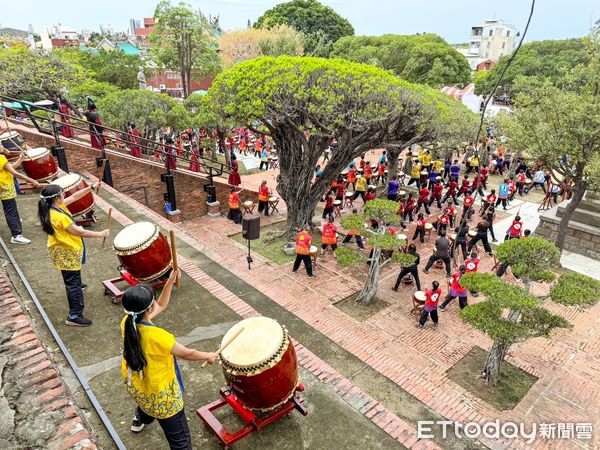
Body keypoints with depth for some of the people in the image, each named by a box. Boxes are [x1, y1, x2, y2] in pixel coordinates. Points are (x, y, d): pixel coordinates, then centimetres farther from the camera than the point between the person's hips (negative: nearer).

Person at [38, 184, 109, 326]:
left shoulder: (55, 207, -5)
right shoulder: (59, 217, -31)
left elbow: (74, 197, 3)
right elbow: (79, 232, -24)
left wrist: (91, 187, -2)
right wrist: (101, 234, -16)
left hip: (64, 249, 9)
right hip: (66, 253, -9)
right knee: (73, 283, -3)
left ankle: (77, 286, 63)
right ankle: (74, 316, 3)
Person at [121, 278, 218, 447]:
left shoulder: (127, 322, -17)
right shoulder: (156, 336, -38)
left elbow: (161, 306, -1)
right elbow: (187, 353, -21)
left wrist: (169, 282, -7)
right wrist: (208, 356, -4)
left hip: (133, 384, 8)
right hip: (159, 394, -8)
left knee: (146, 401, 43)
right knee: (180, 438, 10)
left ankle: (139, 421, 72)